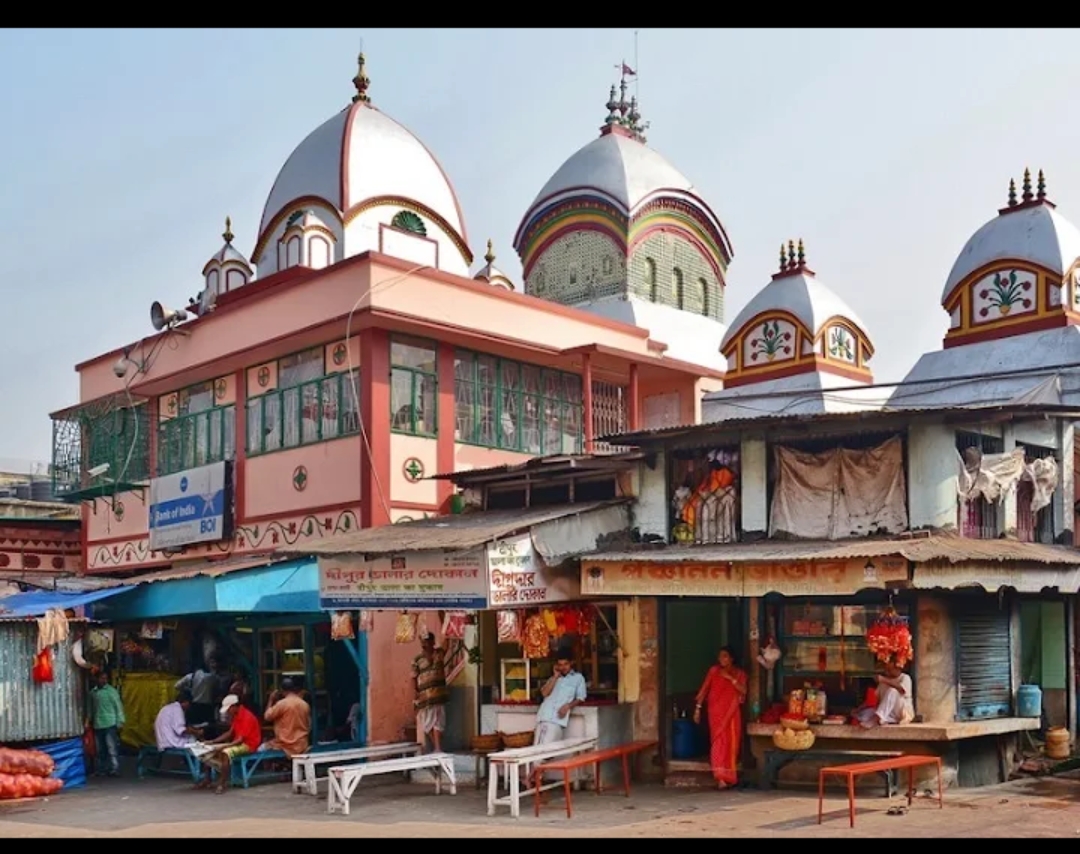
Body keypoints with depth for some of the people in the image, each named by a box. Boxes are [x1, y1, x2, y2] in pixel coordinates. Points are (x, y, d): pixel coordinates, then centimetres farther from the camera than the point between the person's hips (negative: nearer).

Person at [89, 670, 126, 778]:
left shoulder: (112, 691, -2)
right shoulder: (93, 692, 10)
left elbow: (118, 706, -3)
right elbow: (92, 708, 15)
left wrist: (120, 721, -8)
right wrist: (91, 721, 13)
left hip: (110, 724, -5)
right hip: (97, 725, 5)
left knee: (112, 748, -7)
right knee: (100, 750, 9)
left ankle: (115, 769, -8)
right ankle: (102, 769, 16)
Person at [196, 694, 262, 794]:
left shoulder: (247, 717, -21)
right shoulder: (236, 716, 9)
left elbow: (240, 740, -25)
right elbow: (229, 733, 13)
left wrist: (223, 746, -31)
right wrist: (212, 742, 5)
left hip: (248, 745, -10)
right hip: (237, 743, 10)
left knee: (225, 752, -36)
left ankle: (223, 783, -31)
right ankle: (207, 780, 3)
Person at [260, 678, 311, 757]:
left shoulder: (282, 703, -14)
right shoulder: (305, 705, 3)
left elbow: (267, 716, -3)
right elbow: (308, 726, 10)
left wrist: (271, 700, 6)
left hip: (287, 746, -6)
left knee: (262, 748, 13)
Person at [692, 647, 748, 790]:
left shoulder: (739, 673, 6)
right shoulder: (714, 670, 4)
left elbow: (743, 690, -8)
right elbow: (704, 689, 4)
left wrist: (730, 678, -15)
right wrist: (698, 708, -1)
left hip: (732, 713, 1)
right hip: (716, 712, -1)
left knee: (731, 743, 3)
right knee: (719, 742, -10)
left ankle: (729, 776, 17)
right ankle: (721, 777, -14)